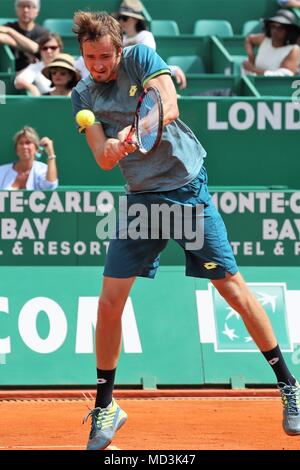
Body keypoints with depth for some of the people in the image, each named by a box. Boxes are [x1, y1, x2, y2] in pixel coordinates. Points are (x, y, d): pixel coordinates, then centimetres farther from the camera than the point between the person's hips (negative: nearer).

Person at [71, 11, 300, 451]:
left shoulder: (141, 57, -7)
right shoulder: (83, 96, 2)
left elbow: (168, 106, -23)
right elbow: (102, 158, -8)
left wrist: (131, 132, -41)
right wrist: (111, 149, -32)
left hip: (187, 187, -3)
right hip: (141, 199, 3)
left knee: (233, 289, -3)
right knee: (110, 302, -5)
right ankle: (105, 406, 10)